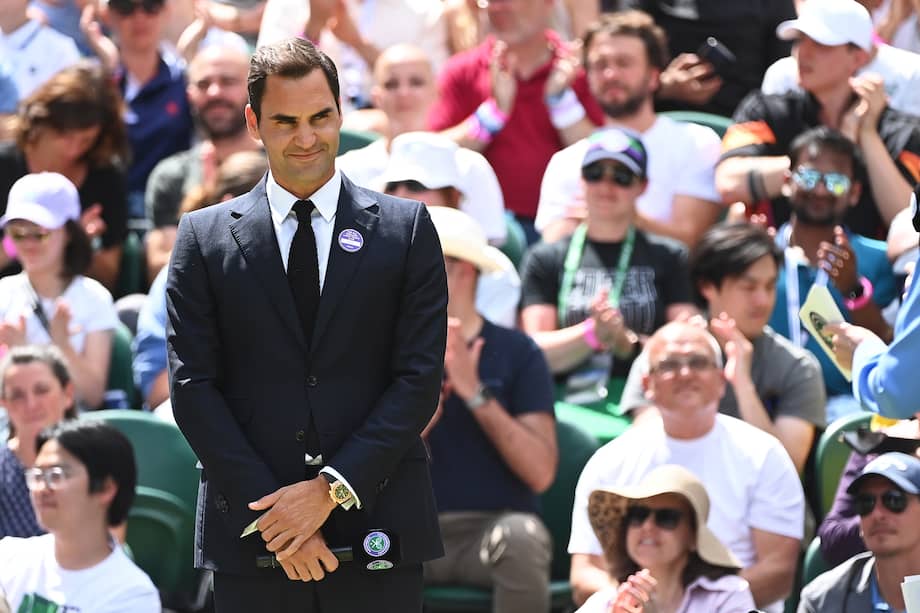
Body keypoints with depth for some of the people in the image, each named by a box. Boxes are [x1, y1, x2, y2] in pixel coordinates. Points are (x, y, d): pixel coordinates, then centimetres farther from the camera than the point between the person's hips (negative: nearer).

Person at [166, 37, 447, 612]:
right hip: (251, 547, 0)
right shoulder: (204, 237, 7)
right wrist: (273, 511, -9)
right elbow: (192, 388, 1)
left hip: (378, 533, 0)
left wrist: (333, 488, -11)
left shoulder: (407, 227, 6)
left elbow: (420, 378, 0)